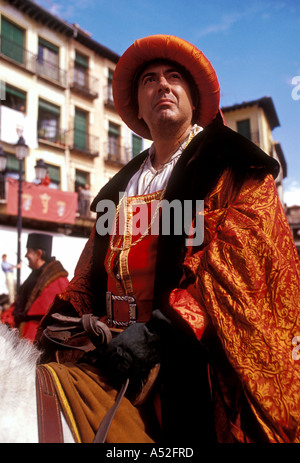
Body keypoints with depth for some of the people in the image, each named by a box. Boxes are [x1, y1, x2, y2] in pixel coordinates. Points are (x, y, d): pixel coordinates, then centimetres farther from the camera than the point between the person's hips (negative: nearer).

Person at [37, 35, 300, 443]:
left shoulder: (230, 163, -1)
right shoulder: (120, 186, 17)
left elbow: (240, 258, -15)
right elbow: (93, 267, 14)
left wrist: (163, 327, -25)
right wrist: (63, 318, -2)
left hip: (194, 360, -4)